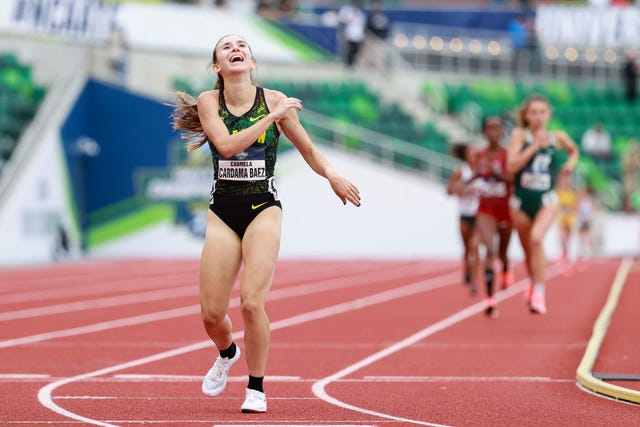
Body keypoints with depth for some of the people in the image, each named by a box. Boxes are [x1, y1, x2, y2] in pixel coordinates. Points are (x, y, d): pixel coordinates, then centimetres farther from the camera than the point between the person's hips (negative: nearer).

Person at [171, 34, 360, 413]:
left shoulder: (274, 100, -1)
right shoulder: (208, 102, -1)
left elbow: (307, 148, 6)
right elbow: (227, 145, -17)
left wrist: (332, 175, -13)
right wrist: (272, 117, -19)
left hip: (263, 209, -1)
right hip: (222, 212, 1)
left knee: (251, 302, -17)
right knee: (212, 314, -1)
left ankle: (256, 388, 3)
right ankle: (227, 354, 35)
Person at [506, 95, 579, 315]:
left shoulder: (558, 137, 3)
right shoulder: (520, 135, -5)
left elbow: (574, 149, 26)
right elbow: (511, 166, -17)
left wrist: (571, 162, 5)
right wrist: (535, 146, -20)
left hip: (546, 199, -1)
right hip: (521, 200, 1)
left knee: (536, 238, -28)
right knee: (528, 250, 12)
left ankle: (538, 291, -23)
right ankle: (534, 285, 40)